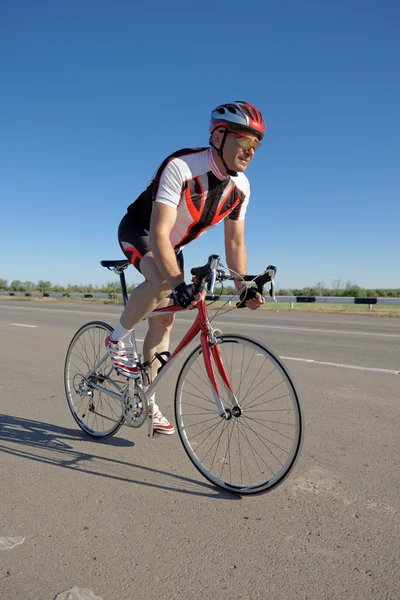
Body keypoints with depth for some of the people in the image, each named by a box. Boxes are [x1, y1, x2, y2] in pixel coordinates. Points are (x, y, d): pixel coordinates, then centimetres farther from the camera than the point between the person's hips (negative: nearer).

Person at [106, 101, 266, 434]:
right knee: (163, 282, -38)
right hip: (139, 232, -6)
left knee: (165, 321, 3)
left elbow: (235, 242, -7)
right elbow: (158, 234, -39)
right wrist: (180, 284, -50)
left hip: (172, 245, 6)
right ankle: (118, 340, -11)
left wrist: (244, 287, -17)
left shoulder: (240, 187, -13)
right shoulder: (180, 167, -33)